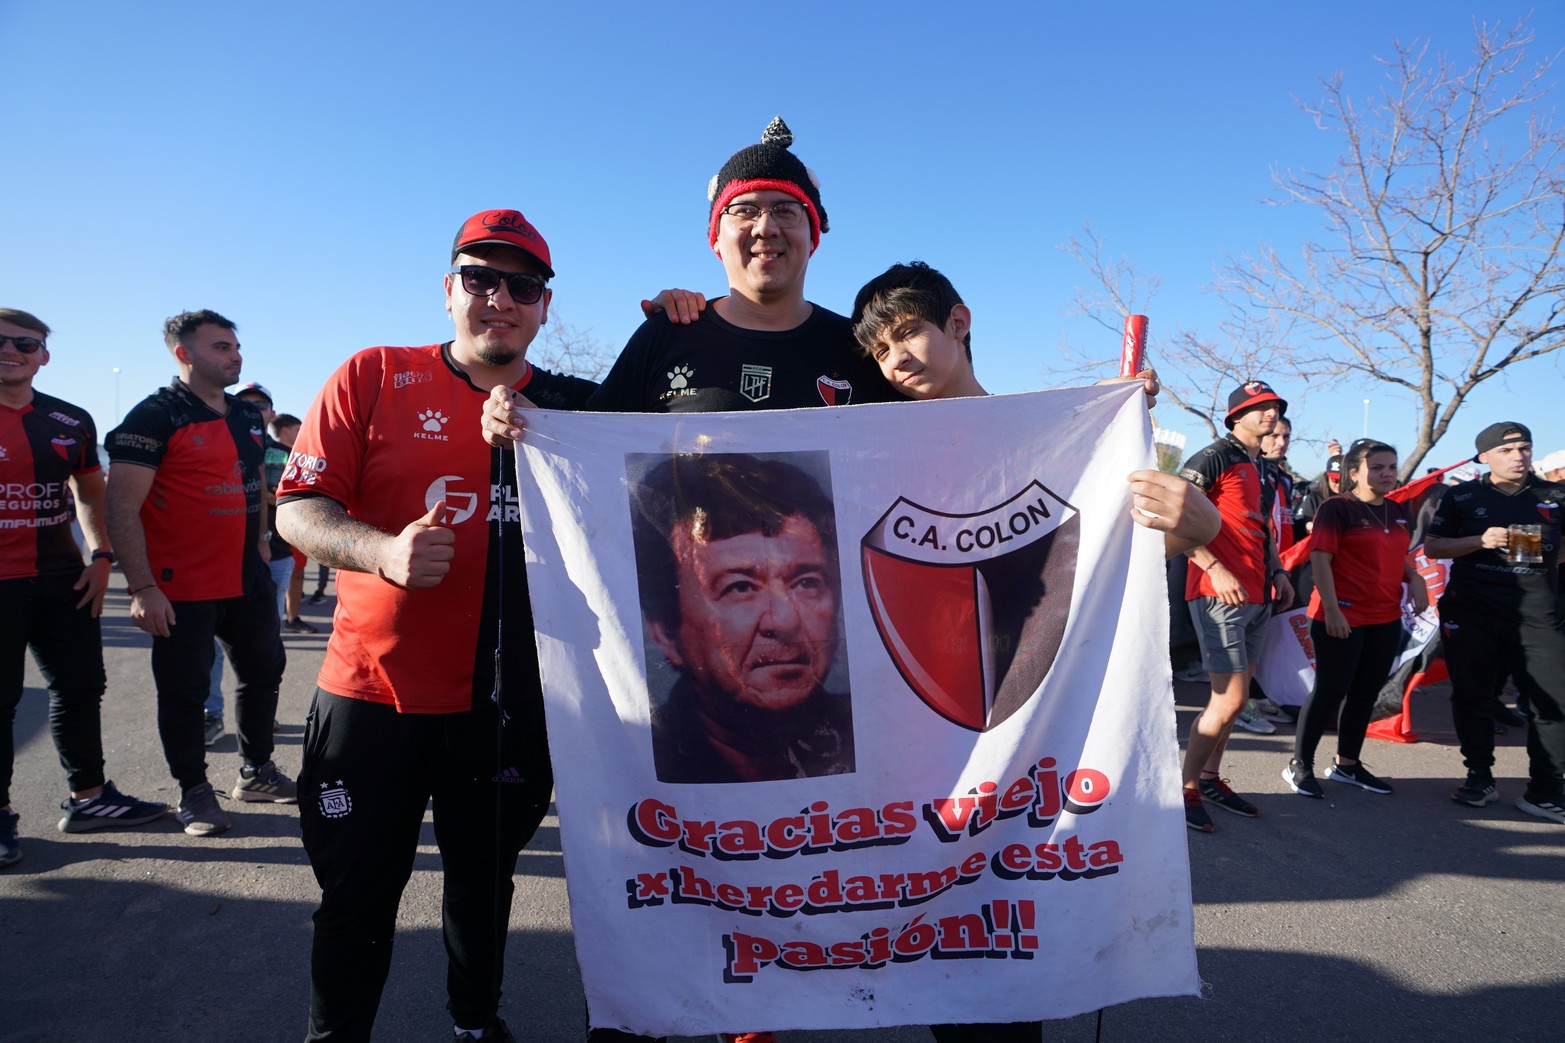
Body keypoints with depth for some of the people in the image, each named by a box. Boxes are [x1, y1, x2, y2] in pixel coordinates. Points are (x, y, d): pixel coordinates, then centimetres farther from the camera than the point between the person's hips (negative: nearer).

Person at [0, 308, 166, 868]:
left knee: (80, 686, 11)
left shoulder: (71, 421, 7)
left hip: (63, 579, 5)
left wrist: (101, 556, 4)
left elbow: (91, 492, 16)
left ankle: (88, 796, 25)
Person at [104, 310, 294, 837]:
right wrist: (142, 588, -22)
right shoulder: (156, 416, -11)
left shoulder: (246, 415, 11)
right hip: (182, 587, -7)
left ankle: (256, 772, 32)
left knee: (264, 670, 15)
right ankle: (194, 790, 19)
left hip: (248, 579, 7)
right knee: (185, 689, 3)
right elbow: (123, 507, -17)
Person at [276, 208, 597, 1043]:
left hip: (506, 700, 2)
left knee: (485, 881, 20)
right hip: (373, 690, -2)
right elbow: (296, 508, -5)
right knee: (358, 894, 12)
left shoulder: (568, 405, 4)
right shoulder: (373, 378, -3)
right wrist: (382, 551, -23)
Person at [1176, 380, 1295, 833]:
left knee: (1234, 698, 14)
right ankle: (1186, 787, 6)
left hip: (1258, 597, 9)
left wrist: (1277, 572, 15)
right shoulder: (1215, 458, -9)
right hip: (1220, 594, -9)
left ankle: (1210, 777, 28)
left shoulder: (1261, 469, 18)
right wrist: (1215, 568, -24)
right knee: (1229, 700, -8)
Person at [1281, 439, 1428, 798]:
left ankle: (1347, 764, 27)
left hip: (1386, 619, 7)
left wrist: (1414, 578, 1)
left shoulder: (1400, 512, 12)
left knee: (1366, 692, 13)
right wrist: (1332, 609, -20)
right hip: (1342, 617, -7)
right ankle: (1300, 765, 9)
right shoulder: (1337, 508, -10)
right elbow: (1320, 559, -14)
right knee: (1331, 690, -4)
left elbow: (1400, 556, 23)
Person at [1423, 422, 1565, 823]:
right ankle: (1480, 777, 20)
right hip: (1470, 613, 0)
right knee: (1471, 696, 5)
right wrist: (1480, 541, -13)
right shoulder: (1462, 497, 5)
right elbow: (1432, 547, 2)